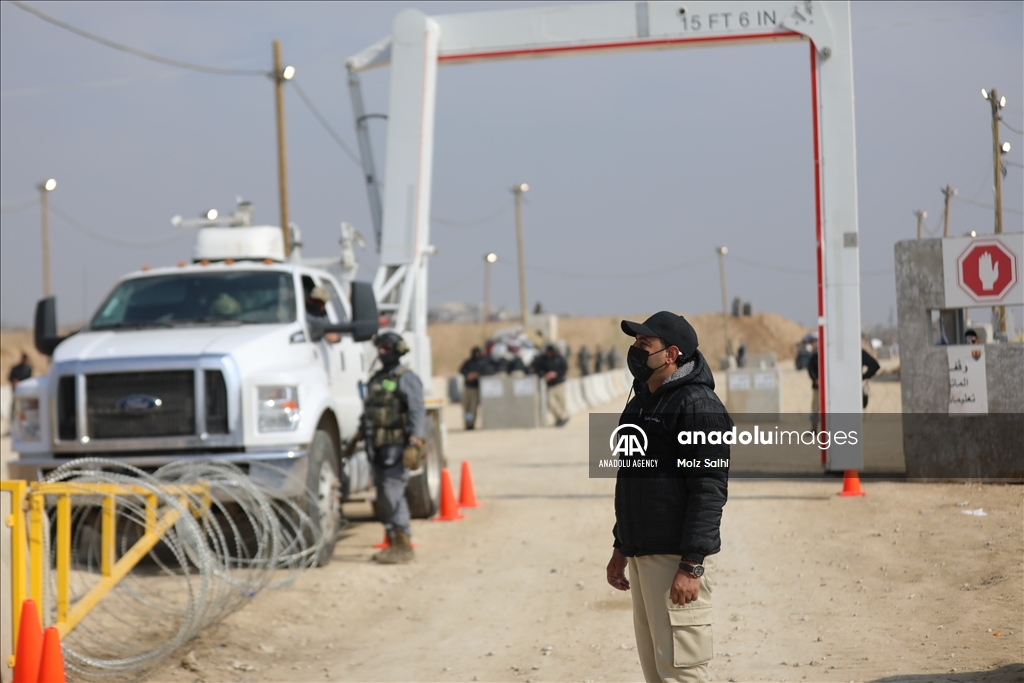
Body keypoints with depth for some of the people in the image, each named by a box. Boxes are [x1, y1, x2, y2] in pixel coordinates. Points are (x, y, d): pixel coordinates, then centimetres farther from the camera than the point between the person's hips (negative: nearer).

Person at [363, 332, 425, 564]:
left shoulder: (406, 379, -7)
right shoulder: (376, 380, 18)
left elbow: (418, 412, -14)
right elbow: (368, 413, 24)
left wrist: (414, 444, -23)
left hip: (398, 446, -8)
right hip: (379, 448, 8)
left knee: (392, 495, -14)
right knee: (383, 497, 9)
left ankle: (403, 545, -10)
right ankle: (393, 542, 16)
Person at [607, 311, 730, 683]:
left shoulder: (698, 405, -13)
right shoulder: (641, 402, 17)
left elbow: (709, 489, -18)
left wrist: (692, 566, -22)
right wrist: (621, 546, 23)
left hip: (676, 560, -10)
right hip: (642, 555, 10)